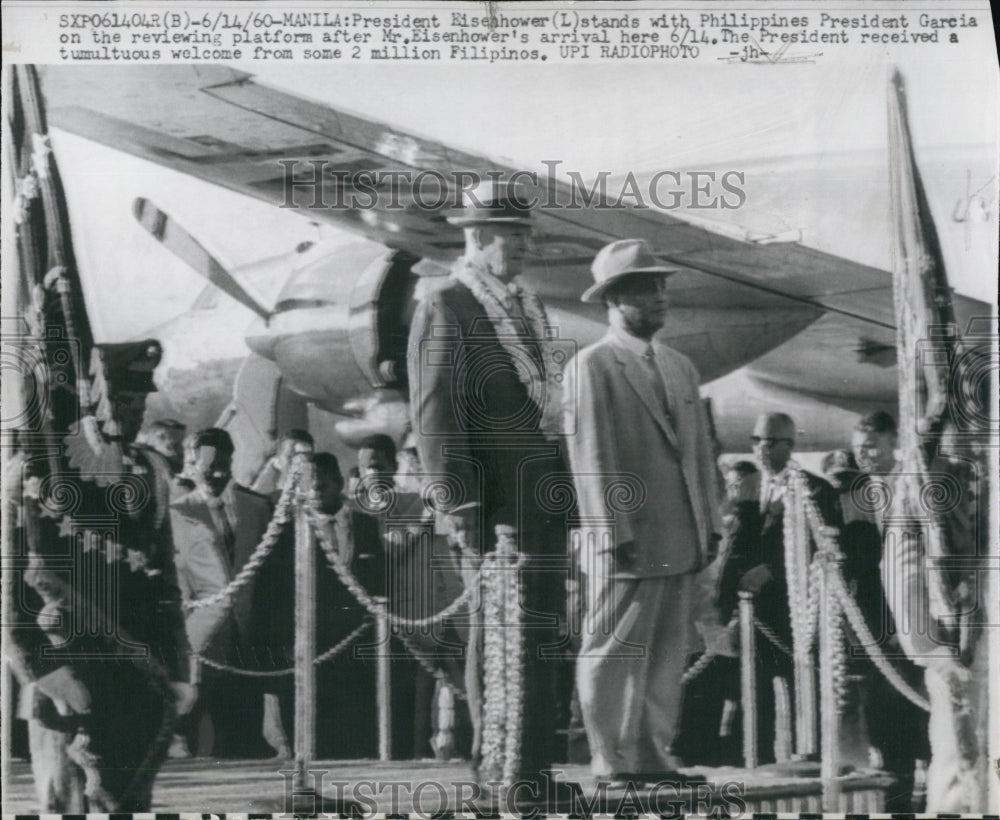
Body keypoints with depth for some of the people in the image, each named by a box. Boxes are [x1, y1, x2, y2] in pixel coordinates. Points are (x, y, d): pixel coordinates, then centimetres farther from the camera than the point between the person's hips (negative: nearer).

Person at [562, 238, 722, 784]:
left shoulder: (680, 367, 18)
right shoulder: (590, 367, -5)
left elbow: (700, 451, 19)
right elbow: (592, 459, -10)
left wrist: (709, 524, 13)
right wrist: (616, 534, -15)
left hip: (681, 544, 7)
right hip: (629, 544, -7)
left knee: (670, 656, 10)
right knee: (614, 656, -2)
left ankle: (656, 756, 18)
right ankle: (614, 762, 6)